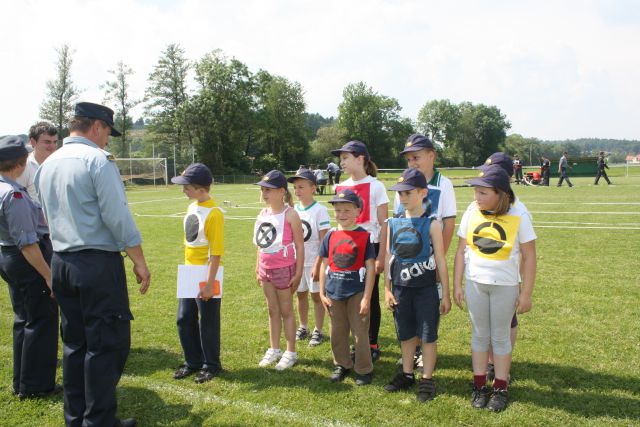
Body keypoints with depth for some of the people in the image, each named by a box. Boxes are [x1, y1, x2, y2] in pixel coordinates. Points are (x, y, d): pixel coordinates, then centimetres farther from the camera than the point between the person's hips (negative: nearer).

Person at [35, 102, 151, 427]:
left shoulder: (47, 165, 13)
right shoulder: (98, 160, -11)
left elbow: (49, 218, 18)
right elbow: (118, 217, -15)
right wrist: (140, 263, -9)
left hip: (61, 263, 8)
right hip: (98, 264, -8)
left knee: (75, 342, 15)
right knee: (107, 344, 0)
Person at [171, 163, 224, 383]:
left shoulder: (213, 213, -19)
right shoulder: (192, 207, 7)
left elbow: (216, 253, -20)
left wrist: (209, 284, -21)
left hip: (206, 276, -8)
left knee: (208, 323, 5)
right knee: (184, 319, 14)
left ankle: (211, 366, 21)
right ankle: (193, 362, 29)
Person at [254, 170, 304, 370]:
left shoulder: (290, 214, -15)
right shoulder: (263, 213, 4)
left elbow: (299, 246, -13)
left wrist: (298, 272, -14)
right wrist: (258, 269, 13)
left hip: (284, 269, -6)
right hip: (266, 269, 6)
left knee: (286, 311, 5)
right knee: (272, 311, 15)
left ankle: (291, 353, 17)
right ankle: (274, 350, 26)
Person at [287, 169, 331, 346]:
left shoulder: (320, 210, -12)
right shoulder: (293, 210, 5)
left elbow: (324, 241, -14)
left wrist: (318, 265, -17)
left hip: (313, 262, -5)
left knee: (316, 295, 5)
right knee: (301, 294, 15)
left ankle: (318, 331, 17)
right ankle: (303, 328, 29)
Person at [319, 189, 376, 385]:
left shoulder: (364, 236, -8)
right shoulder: (330, 235, 2)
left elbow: (370, 268, -7)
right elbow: (325, 265, 8)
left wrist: (366, 297, -10)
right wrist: (322, 293, 5)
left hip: (357, 293, -4)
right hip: (334, 293, 4)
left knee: (360, 333, 5)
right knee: (337, 333, 15)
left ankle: (364, 369, 20)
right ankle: (342, 365, 32)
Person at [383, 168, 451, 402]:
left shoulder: (431, 224, -9)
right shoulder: (393, 223, 2)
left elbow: (440, 261, -6)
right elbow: (389, 258, 7)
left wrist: (446, 295, -5)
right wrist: (387, 290, 6)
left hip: (426, 289, -4)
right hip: (401, 289, 4)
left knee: (427, 336, 6)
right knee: (406, 334, 15)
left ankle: (427, 380, 18)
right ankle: (407, 374, 30)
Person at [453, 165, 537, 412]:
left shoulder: (518, 217, -12)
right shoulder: (472, 214, -4)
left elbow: (529, 257, -8)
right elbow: (461, 251, 2)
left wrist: (526, 294, -8)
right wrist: (457, 285, 1)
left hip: (505, 286, -3)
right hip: (475, 283, 3)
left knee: (500, 336, 8)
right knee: (479, 335, 13)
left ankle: (501, 388, 21)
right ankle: (479, 385, 25)